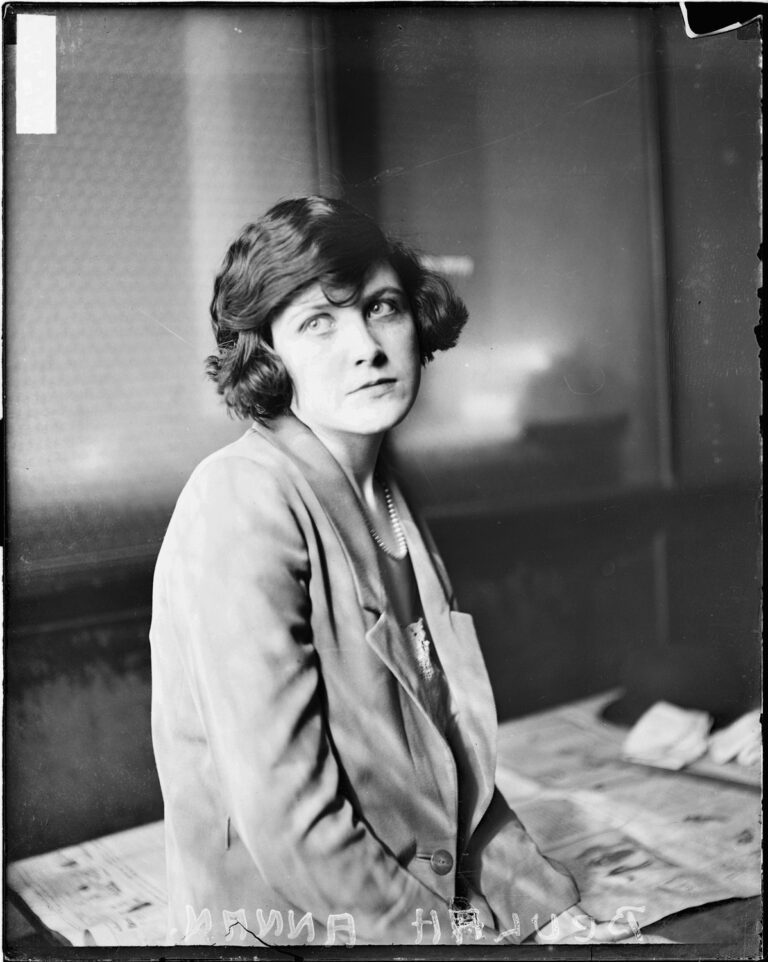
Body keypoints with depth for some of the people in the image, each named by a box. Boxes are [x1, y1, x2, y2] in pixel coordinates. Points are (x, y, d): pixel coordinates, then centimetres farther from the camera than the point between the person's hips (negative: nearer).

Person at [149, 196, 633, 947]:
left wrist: (549, 910, 1)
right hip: (293, 924, -7)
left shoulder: (384, 500, 7)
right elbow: (289, 825, -22)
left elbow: (451, 769, 10)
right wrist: (478, 936, -13)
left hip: (437, 902, 7)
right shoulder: (246, 498, -19)